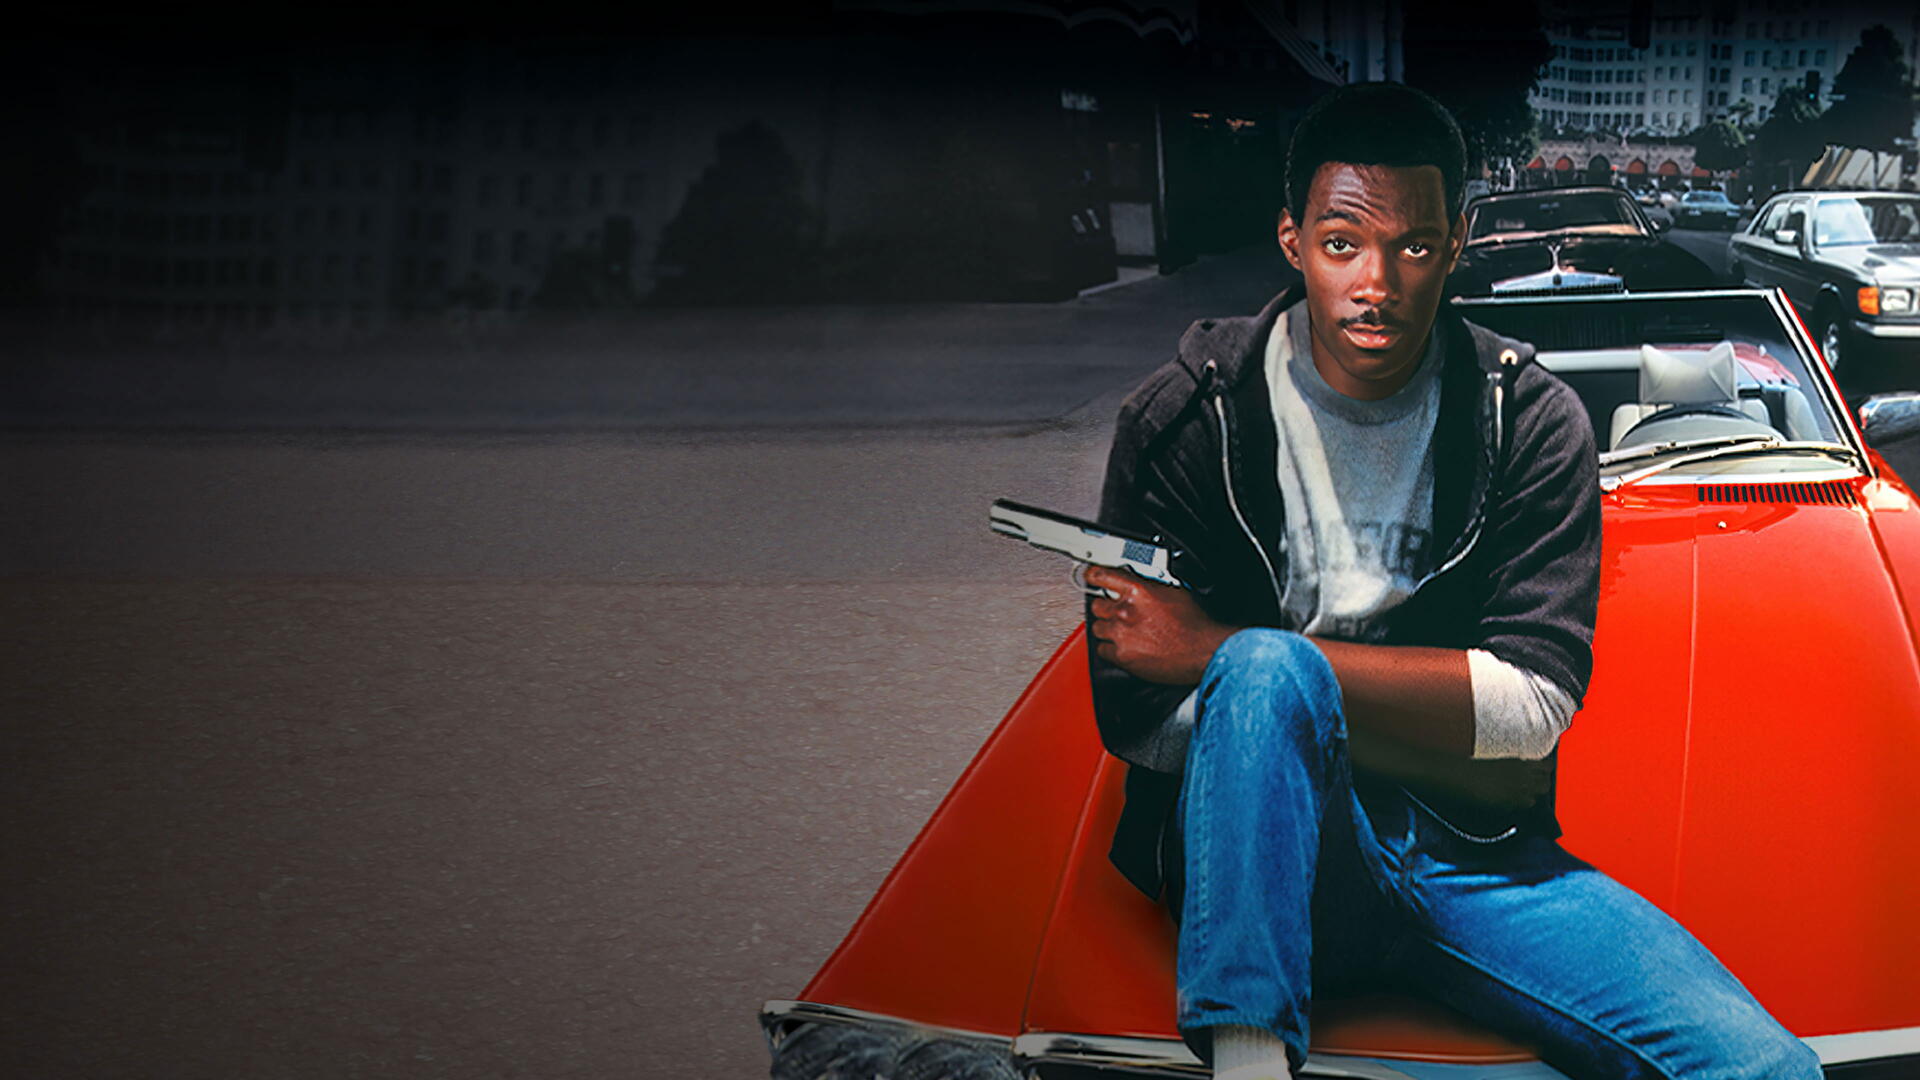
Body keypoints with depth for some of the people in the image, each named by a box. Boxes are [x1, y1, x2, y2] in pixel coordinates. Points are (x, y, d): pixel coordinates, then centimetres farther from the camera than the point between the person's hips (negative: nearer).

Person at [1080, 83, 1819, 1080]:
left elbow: (1537, 703, -11)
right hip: (1264, 855, 0)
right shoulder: (1183, 420, -2)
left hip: (1472, 857, 1)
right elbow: (1136, 722, -5)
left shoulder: (1531, 423, 0)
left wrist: (1222, 655, -17)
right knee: (1268, 672, -37)